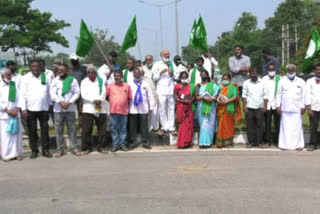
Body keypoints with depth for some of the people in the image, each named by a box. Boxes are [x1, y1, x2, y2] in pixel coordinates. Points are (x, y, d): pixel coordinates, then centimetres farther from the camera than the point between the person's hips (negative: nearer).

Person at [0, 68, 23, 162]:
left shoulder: (15, 85, 8)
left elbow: (19, 98, 6)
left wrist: (16, 109, -5)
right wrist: (8, 111, -9)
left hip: (15, 113, 3)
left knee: (17, 133, 3)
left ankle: (17, 153, 12)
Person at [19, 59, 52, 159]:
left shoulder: (45, 77, 9)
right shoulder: (25, 78, 0)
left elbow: (49, 92, 13)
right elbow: (22, 94, -3)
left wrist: (50, 104, 11)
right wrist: (23, 109, -9)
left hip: (44, 108, 2)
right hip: (30, 109, -2)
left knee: (45, 129, 3)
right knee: (32, 130, 5)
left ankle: (45, 150, 11)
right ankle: (34, 150, 15)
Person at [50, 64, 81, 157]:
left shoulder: (73, 80, 4)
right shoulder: (55, 80, 7)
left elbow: (77, 93, 0)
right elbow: (53, 93, -1)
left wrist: (69, 102, -12)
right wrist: (60, 102, -15)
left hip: (70, 108, -1)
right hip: (58, 109, 1)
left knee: (72, 129, 2)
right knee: (59, 130, 3)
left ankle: (74, 148, 9)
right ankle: (60, 149, 11)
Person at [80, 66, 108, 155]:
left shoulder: (101, 81, 13)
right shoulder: (84, 82, 9)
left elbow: (104, 92, 2)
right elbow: (84, 95, -4)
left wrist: (100, 101, -15)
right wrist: (94, 100, -15)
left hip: (101, 108, 1)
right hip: (88, 109, -1)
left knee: (102, 129, 2)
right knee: (86, 130, -3)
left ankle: (101, 147, 12)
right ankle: (87, 147, 6)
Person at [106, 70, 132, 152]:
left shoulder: (127, 86, 4)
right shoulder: (110, 86, 4)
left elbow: (129, 98, 9)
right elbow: (106, 96, 9)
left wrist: (125, 104, 2)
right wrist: (113, 102, 4)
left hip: (124, 111, 0)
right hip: (113, 111, 0)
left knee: (123, 129, 7)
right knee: (114, 129, 5)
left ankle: (122, 144, 17)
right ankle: (115, 145, 13)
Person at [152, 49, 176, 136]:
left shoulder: (172, 64, 18)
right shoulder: (157, 64, 10)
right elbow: (154, 78, 4)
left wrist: (172, 73, -1)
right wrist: (161, 72, -10)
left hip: (171, 89, 2)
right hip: (161, 90, -2)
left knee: (171, 108, 0)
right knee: (162, 109, -3)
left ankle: (171, 127, 6)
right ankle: (164, 127, 7)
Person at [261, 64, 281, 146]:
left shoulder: (279, 78, 3)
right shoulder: (264, 79, 5)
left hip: (276, 104, 0)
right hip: (267, 104, 0)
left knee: (277, 123, 2)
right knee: (267, 123, 4)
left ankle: (277, 140, 11)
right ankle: (268, 140, 12)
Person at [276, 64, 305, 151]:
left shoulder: (301, 82, 8)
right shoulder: (282, 81, 7)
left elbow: (303, 95, 6)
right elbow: (279, 94, 6)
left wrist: (303, 107, -1)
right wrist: (278, 106, 0)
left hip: (297, 108, 0)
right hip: (285, 108, 0)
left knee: (297, 127, 0)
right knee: (285, 127, 0)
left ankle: (298, 144, 7)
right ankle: (285, 144, 5)